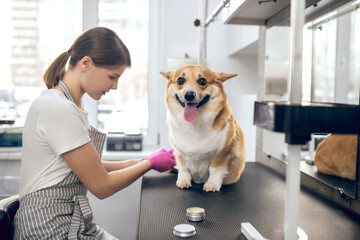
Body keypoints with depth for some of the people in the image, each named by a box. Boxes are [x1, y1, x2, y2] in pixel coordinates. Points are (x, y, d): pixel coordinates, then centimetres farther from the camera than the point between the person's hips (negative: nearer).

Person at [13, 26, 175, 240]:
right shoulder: (57, 108, -20)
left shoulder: (69, 104, 8)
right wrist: (150, 163, -4)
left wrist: (141, 161, 4)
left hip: (72, 221, 9)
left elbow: (91, 167, 10)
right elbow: (101, 186, -16)